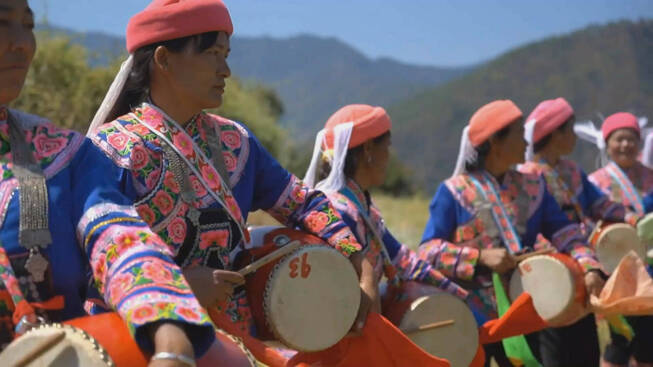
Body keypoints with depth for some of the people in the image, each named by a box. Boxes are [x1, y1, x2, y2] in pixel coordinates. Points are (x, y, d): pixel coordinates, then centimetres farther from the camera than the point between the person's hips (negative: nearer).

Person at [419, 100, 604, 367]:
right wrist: (482, 257, -22)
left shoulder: (532, 186, 8)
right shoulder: (455, 191, -6)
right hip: (472, 318, -5)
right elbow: (429, 249, -11)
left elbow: (563, 233, 2)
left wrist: (589, 267, -15)